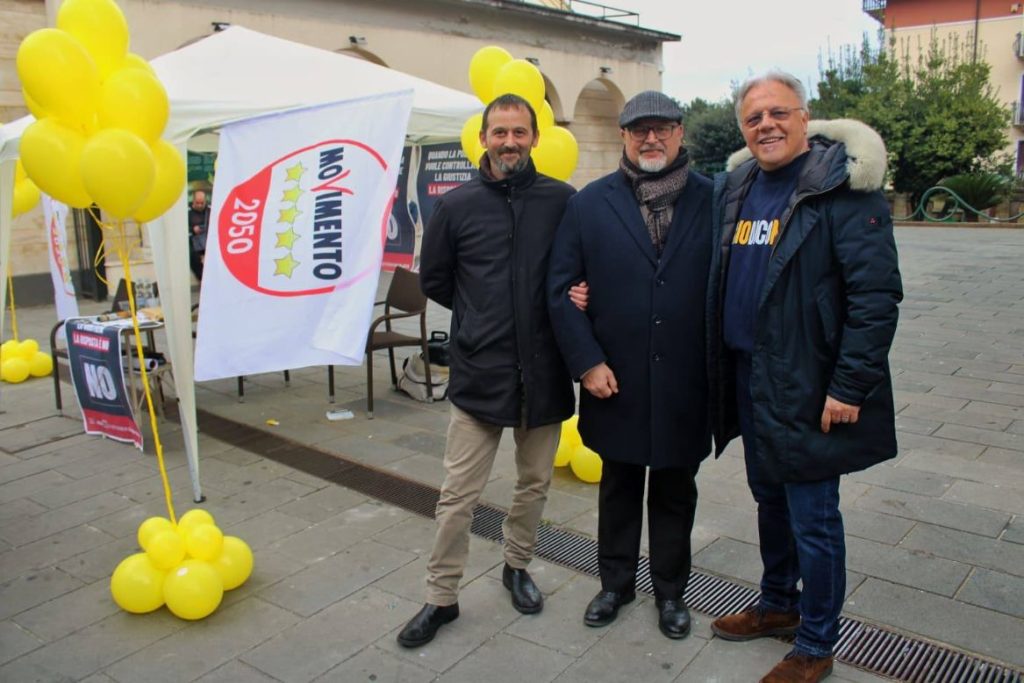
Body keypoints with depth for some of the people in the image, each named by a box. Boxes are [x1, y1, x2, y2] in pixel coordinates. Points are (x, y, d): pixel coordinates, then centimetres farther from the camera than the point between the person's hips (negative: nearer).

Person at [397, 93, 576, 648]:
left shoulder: (562, 201, -2)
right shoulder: (457, 205, -1)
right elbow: (433, 279, 9)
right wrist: (479, 316, 6)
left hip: (543, 370, 1)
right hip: (479, 370, -1)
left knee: (534, 483, 17)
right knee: (458, 493, 3)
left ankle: (517, 567, 41)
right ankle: (441, 597, 21)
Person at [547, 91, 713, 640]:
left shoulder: (711, 201, -1)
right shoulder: (590, 204, -1)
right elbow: (561, 289, -3)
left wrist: (722, 365, -8)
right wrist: (588, 362, -8)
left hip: (684, 383, 0)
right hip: (615, 382, 0)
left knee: (675, 492, 15)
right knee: (618, 487, 17)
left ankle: (670, 590, 35)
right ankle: (615, 583, 37)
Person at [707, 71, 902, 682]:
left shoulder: (842, 187, -13)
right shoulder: (734, 189, 8)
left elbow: (877, 294, -17)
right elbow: (720, 283, 15)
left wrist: (850, 388, -19)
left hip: (806, 387, -7)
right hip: (746, 379, 7)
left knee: (812, 518, 5)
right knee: (770, 500, 21)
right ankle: (779, 604, 42)